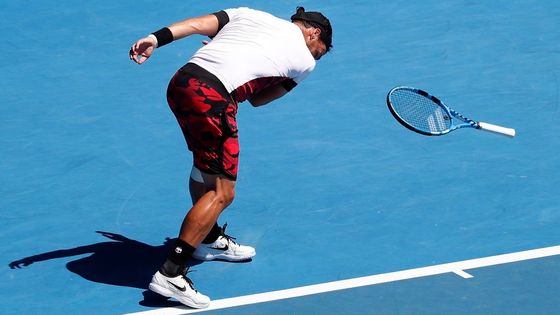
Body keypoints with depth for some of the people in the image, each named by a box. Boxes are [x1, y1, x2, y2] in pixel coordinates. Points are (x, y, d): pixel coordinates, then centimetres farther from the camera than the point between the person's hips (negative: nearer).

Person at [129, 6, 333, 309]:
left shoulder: (248, 13, 25)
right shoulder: (304, 61, 15)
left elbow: (197, 24, 11)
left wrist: (157, 38, 2)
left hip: (181, 81, 7)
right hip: (213, 98, -7)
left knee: (205, 166, 28)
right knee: (222, 192, -1)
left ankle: (211, 239, 46)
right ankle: (170, 274, -7)